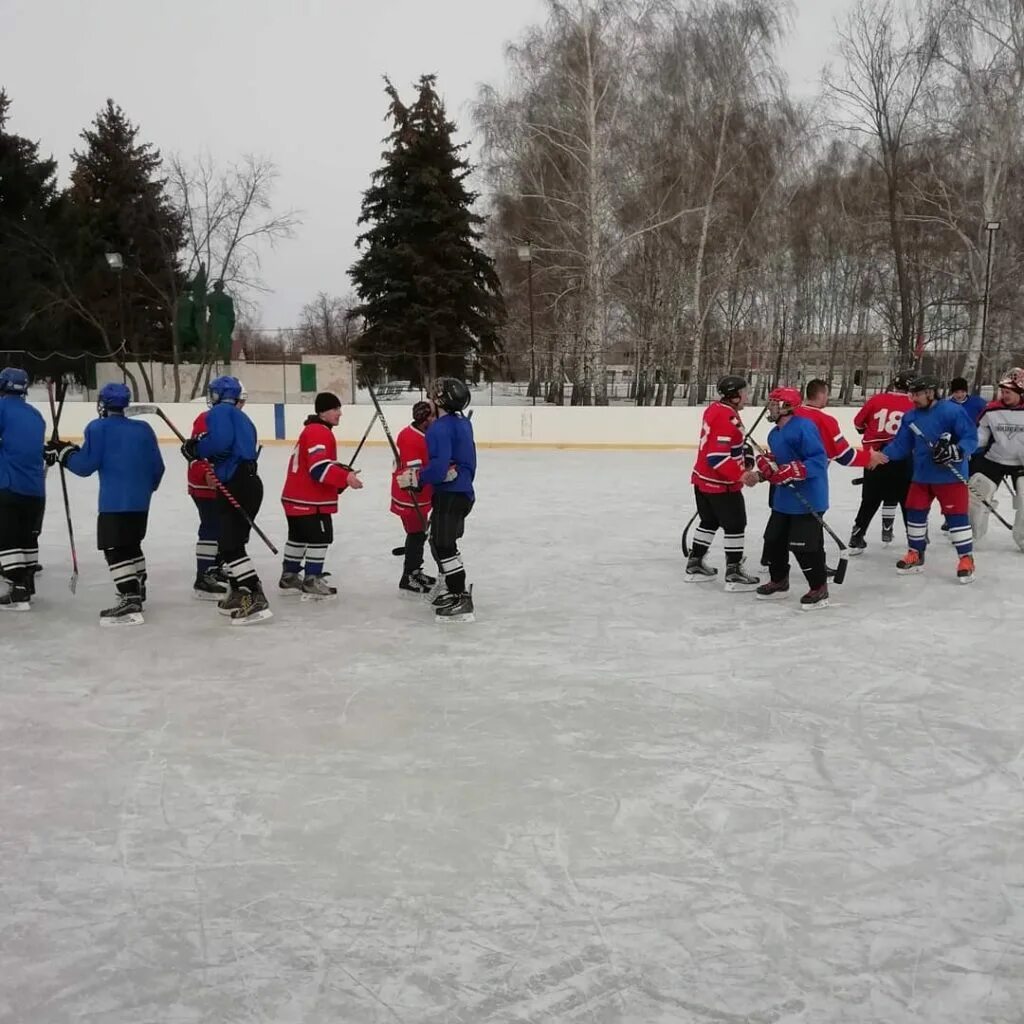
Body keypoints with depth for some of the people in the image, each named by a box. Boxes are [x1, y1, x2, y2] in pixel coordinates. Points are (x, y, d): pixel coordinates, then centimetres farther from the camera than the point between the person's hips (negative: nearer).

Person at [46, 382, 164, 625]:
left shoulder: (98, 428, -5)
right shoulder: (143, 428, 11)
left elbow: (86, 466, -8)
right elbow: (157, 467, 12)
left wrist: (64, 452, 8)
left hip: (115, 501, -7)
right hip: (140, 500, 7)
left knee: (115, 549, -8)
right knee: (130, 544, 23)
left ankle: (130, 603, -17)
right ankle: (137, 590, 37)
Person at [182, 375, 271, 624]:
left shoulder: (219, 411, -2)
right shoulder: (241, 417, 26)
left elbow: (220, 442, -20)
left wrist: (196, 449, -4)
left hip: (237, 486, -9)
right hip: (248, 482, 9)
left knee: (231, 546, -10)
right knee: (229, 543, 20)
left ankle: (256, 601, -16)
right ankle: (238, 596, 27)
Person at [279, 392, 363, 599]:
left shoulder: (312, 430, 17)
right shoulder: (319, 433, -18)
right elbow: (320, 468, -28)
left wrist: (344, 473, 8)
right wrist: (346, 477, -32)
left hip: (296, 497, 11)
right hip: (310, 500, -11)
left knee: (299, 537, 20)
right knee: (320, 539, -4)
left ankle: (289, 577, 30)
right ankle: (311, 582, -1)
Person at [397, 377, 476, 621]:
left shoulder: (439, 428, -17)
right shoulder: (463, 423, 12)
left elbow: (439, 468, -25)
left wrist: (413, 478, -15)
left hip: (449, 495, -10)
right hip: (463, 491, 10)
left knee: (443, 546, -8)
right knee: (443, 543, 21)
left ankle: (461, 601, -9)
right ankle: (455, 590, 30)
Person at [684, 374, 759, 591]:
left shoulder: (715, 409, 4)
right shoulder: (727, 418, -25)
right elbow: (718, 457, -29)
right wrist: (740, 475, -25)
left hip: (703, 478, 9)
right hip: (721, 484, -9)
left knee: (710, 521, 21)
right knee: (735, 525, 2)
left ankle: (694, 565, 28)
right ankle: (733, 574, 7)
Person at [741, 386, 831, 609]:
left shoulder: (803, 427, -19)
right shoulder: (774, 434, 12)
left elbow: (819, 460, -24)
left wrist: (792, 472, -31)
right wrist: (759, 473, 3)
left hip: (808, 499, -10)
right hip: (783, 498, 10)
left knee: (805, 545, -7)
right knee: (774, 539, 15)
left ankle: (819, 588, 8)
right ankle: (779, 582, 32)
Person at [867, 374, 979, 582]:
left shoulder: (952, 411, -14)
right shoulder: (910, 417, 5)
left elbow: (971, 437, -15)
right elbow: (901, 445, 6)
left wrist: (956, 452, -30)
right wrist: (881, 455, -8)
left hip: (950, 476, -6)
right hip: (922, 476, 7)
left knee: (956, 515, -5)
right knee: (915, 512, 11)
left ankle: (966, 559, 6)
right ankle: (915, 554, 26)